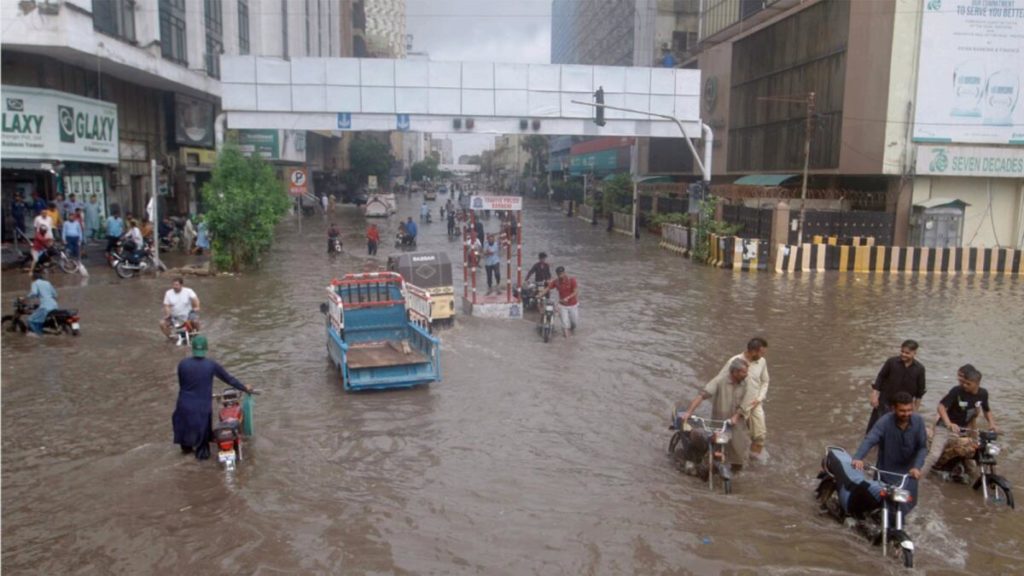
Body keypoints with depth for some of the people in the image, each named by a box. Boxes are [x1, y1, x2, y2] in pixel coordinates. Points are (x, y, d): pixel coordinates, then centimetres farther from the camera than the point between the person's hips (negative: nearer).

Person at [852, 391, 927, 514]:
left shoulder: (918, 421, -15)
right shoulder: (885, 421, -25)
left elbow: (922, 447, -10)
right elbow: (869, 440, -37)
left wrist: (917, 467, -25)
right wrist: (858, 458, -54)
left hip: (908, 470, 2)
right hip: (886, 469, -2)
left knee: (906, 503, 4)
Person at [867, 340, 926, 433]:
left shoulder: (919, 369, -6)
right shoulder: (891, 362, -11)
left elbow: (920, 390, 3)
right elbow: (880, 378, -4)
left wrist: (915, 408, 6)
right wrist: (874, 396, -8)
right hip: (884, 403, -1)